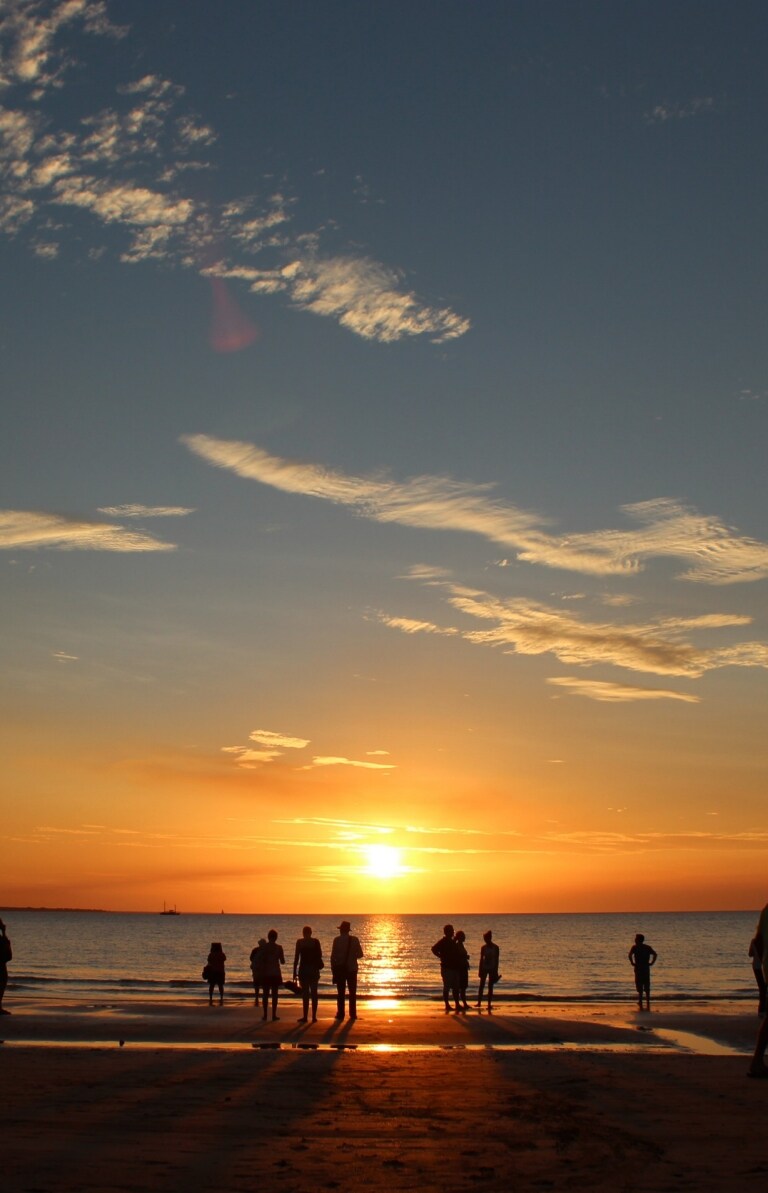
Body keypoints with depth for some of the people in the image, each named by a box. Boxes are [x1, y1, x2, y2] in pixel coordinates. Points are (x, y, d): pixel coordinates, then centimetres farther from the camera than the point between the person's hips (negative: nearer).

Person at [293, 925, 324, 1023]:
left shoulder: (300, 942, -3)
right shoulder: (316, 941, 0)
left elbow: (296, 957, -5)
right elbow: (320, 955, 2)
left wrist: (295, 972, -2)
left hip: (303, 969, -2)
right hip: (314, 970, 2)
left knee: (305, 994, 0)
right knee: (314, 993, 7)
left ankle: (305, 1016, -5)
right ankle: (314, 1016, 3)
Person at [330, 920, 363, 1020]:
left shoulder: (337, 940, -7)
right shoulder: (354, 939, -3)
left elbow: (333, 955, -7)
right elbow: (360, 954, -1)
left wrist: (333, 968, 1)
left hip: (340, 969, -1)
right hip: (352, 969, 1)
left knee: (341, 992, 5)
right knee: (352, 992, 8)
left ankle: (341, 1014, 2)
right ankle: (353, 1014, 4)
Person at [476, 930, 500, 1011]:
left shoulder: (496, 948, -4)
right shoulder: (484, 947, 2)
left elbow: (497, 960, -2)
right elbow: (481, 959, 5)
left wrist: (496, 971, -4)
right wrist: (480, 970, 2)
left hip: (492, 968, -2)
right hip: (484, 968, 2)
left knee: (490, 987, 2)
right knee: (481, 985, 1)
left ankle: (489, 1004, 6)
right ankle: (479, 1002, 8)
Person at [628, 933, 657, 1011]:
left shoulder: (635, 947, -4)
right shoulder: (648, 947, 10)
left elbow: (629, 955, -21)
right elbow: (655, 954, -2)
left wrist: (632, 963, -10)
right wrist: (651, 963, 0)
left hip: (638, 969, -4)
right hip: (646, 969, 4)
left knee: (639, 988, 0)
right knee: (647, 988, 11)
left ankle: (640, 1005, -2)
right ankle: (648, 1005, 12)